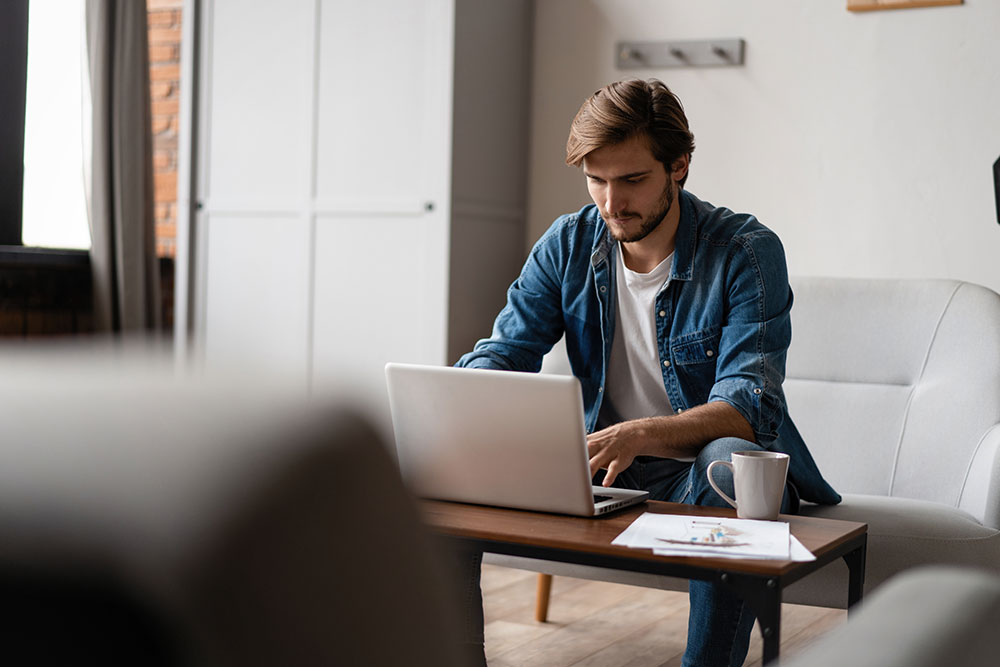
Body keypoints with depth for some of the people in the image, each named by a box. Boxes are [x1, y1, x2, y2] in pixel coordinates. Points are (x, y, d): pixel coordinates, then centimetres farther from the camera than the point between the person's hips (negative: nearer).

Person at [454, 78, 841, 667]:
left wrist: (640, 435, -43)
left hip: (702, 471, -3)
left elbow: (746, 408, -24)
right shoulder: (568, 245, 0)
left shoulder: (748, 252, -14)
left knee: (732, 458, -38)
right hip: (600, 465, 4)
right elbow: (502, 354, -1)